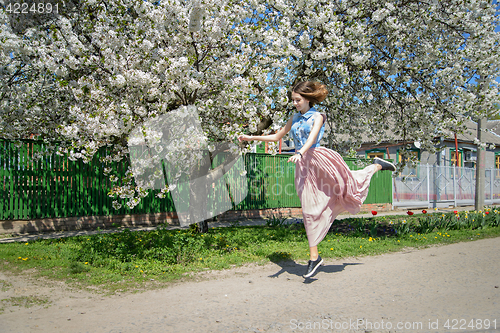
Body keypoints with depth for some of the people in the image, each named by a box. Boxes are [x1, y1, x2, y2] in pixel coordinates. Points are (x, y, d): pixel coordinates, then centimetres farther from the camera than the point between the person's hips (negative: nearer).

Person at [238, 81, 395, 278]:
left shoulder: (317, 117, -3)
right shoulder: (295, 119, 13)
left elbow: (312, 138, -21)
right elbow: (277, 136, 20)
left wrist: (300, 153, -39)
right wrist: (251, 138, 15)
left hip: (320, 159, -4)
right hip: (303, 166, 5)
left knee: (347, 184, 11)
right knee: (309, 209, 3)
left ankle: (377, 166, 41)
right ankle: (314, 256, 8)